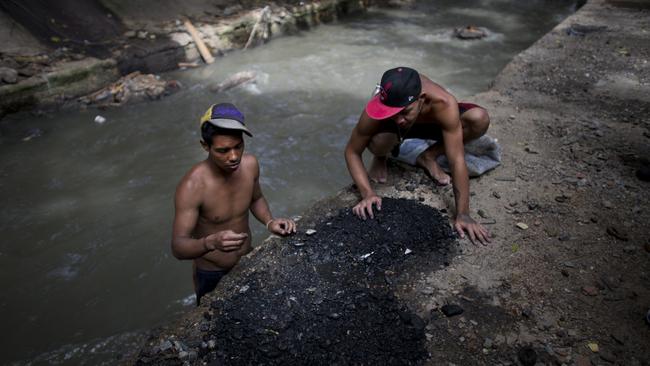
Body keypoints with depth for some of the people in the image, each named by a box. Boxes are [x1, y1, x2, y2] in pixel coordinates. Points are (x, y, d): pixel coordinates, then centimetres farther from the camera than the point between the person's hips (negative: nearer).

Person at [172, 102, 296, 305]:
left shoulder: (249, 164, -16)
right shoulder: (192, 186, -31)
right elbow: (178, 247, -31)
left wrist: (270, 222, -14)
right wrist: (211, 243, -51)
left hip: (248, 263, 5)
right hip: (212, 275, -4)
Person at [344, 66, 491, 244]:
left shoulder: (444, 105, -41)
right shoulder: (376, 111, -39)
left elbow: (457, 161, -38)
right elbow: (352, 152, -25)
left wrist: (462, 214, -41)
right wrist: (367, 193, -37)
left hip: (429, 121, 1)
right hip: (388, 126, -1)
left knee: (480, 120, -25)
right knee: (379, 141, -39)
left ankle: (427, 156, -1)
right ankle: (381, 158, 1)